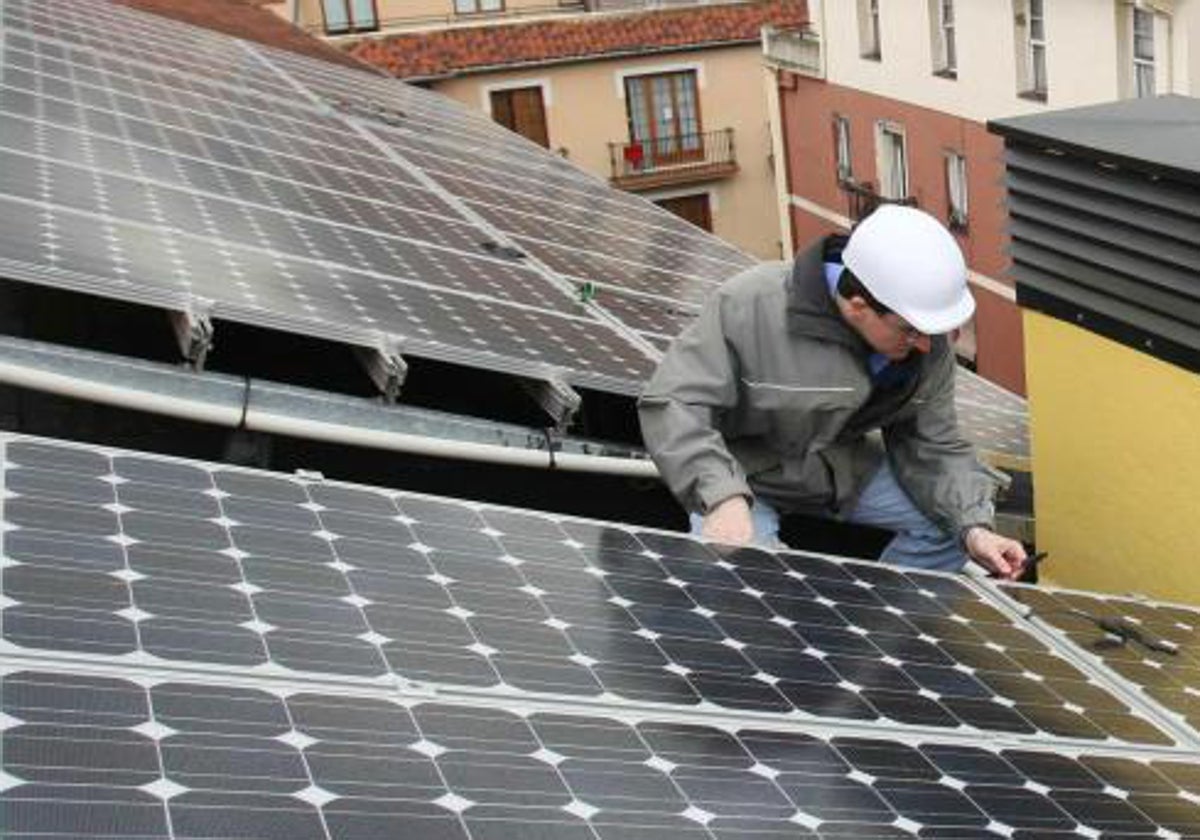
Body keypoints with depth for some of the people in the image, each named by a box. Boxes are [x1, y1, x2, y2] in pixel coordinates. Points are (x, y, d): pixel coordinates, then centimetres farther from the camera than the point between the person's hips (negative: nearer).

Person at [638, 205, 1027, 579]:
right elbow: (672, 405, -32)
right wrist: (724, 498, -47)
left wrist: (973, 528, -22)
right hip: (746, 475, -5)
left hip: (845, 468, 5)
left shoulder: (928, 344, -13)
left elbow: (934, 448, -4)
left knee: (949, 519, -8)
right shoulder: (750, 307, -29)